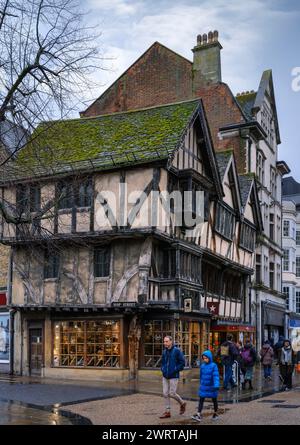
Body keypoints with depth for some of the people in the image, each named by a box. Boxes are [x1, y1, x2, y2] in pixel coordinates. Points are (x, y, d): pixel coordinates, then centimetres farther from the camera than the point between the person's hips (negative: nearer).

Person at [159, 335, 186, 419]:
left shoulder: (177, 351, -11)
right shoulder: (165, 351, 8)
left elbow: (182, 362, -11)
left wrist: (175, 370, -15)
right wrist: (163, 369, 6)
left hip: (173, 377, -6)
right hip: (165, 376, 6)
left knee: (172, 394, -3)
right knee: (165, 394, 5)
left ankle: (182, 404, 23)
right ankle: (167, 412, 13)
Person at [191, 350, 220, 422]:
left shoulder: (213, 366, -13)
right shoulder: (202, 366, 2)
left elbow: (216, 376, -20)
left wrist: (216, 386, -30)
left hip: (211, 387, -4)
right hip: (204, 386, 4)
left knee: (214, 400, 13)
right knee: (201, 400, -4)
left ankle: (215, 413, 31)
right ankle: (199, 415, -7)